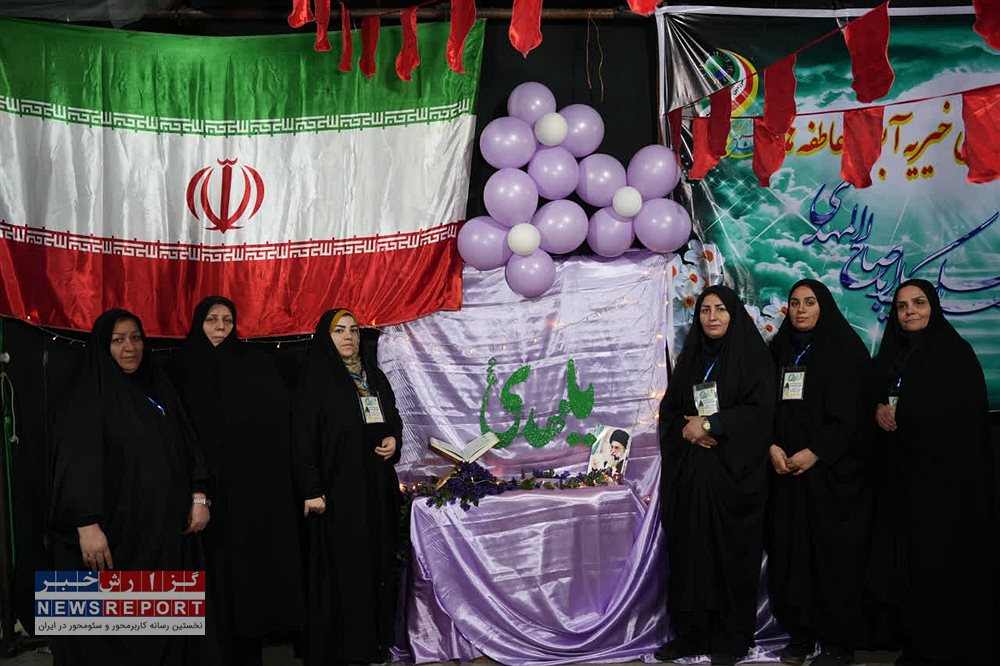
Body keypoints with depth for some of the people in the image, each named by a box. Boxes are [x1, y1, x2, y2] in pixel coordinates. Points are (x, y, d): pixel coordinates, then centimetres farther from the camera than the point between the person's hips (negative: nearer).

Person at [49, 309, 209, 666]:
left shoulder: (160, 387, 12)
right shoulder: (89, 395, -5)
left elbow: (186, 444, 12)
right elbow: (77, 461, -14)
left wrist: (199, 497, 1)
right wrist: (87, 525, -23)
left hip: (165, 527, 5)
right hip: (116, 528, -5)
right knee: (111, 637, 2)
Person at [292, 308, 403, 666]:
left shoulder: (373, 375, 13)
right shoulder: (315, 378, -6)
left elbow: (393, 418, 23)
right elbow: (303, 436, -11)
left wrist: (393, 439, 0)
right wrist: (311, 490, -17)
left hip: (376, 485, 6)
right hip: (337, 488, -6)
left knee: (376, 561, 8)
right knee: (339, 567, -3)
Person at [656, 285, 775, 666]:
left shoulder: (751, 355, 1)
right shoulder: (690, 358, 14)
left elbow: (760, 409, -10)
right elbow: (669, 410, 10)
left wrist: (709, 424, -14)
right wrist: (687, 429, -10)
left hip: (732, 472, -4)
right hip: (689, 473, 4)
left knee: (731, 552, 0)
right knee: (690, 551, 4)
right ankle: (690, 633, 13)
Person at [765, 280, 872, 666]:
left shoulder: (845, 350, 0)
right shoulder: (779, 351, 13)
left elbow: (851, 411, -8)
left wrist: (814, 453, -16)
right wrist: (772, 447, -8)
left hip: (832, 471, -4)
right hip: (786, 469, 4)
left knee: (833, 553, -2)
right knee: (789, 552, 3)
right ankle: (799, 634, 13)